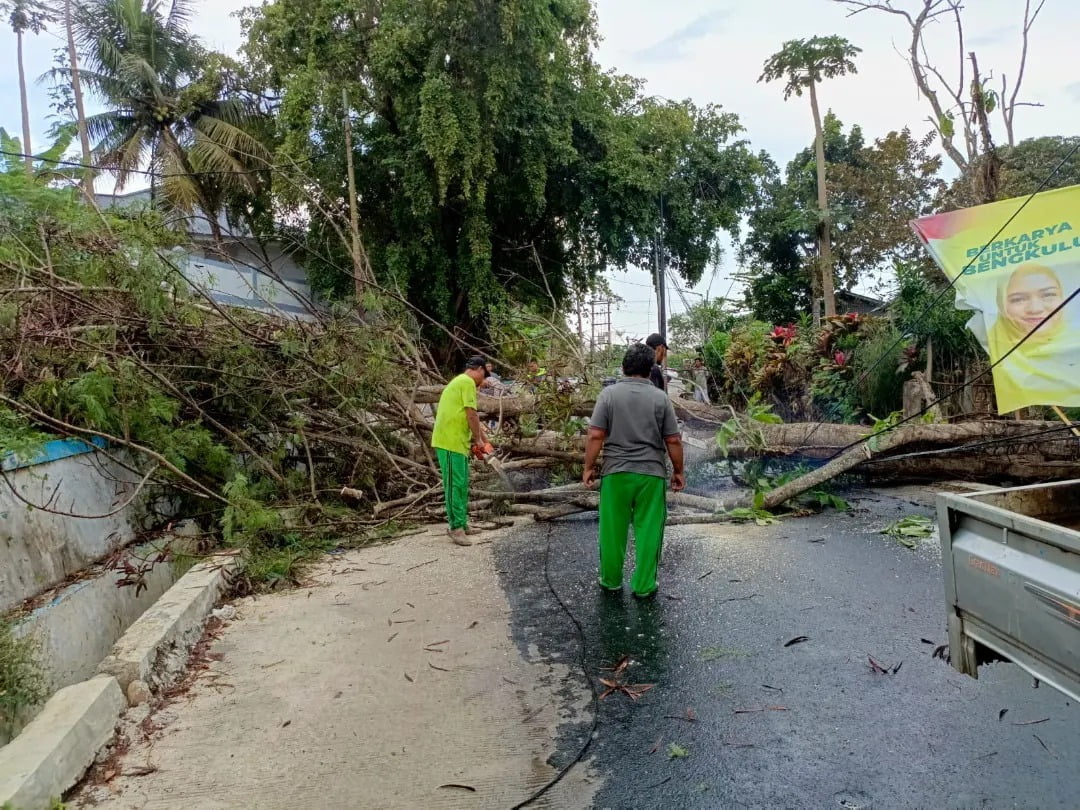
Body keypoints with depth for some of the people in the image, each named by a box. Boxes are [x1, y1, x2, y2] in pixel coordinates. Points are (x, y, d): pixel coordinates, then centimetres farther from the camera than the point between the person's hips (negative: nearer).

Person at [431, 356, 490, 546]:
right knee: (455, 485, -7)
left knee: (461, 485, 15)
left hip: (457, 442, 10)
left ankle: (461, 525, 21)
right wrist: (478, 439, -4)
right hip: (451, 443, -10)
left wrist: (480, 436, 21)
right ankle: (456, 527, -3)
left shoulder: (460, 382, 22)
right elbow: (471, 415, -14)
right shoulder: (468, 382, -10)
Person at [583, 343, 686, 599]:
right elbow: (673, 441, 0)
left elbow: (595, 436, -7)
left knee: (613, 529, 12)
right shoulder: (660, 397, -1)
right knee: (648, 530, 8)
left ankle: (611, 580, 24)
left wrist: (588, 468, 2)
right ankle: (644, 586, 14)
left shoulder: (609, 394, -3)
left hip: (616, 472, 0)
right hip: (651, 473, 0)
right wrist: (678, 471, 11)